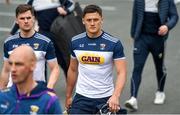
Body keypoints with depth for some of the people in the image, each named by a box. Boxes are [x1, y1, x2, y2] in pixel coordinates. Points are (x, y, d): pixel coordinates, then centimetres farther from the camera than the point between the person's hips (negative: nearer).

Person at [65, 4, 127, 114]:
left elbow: (121, 72, -12)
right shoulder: (76, 42, 2)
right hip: (82, 97, 2)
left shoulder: (114, 43, -9)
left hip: (106, 98, -2)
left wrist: (115, 96, -27)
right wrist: (68, 96, 16)